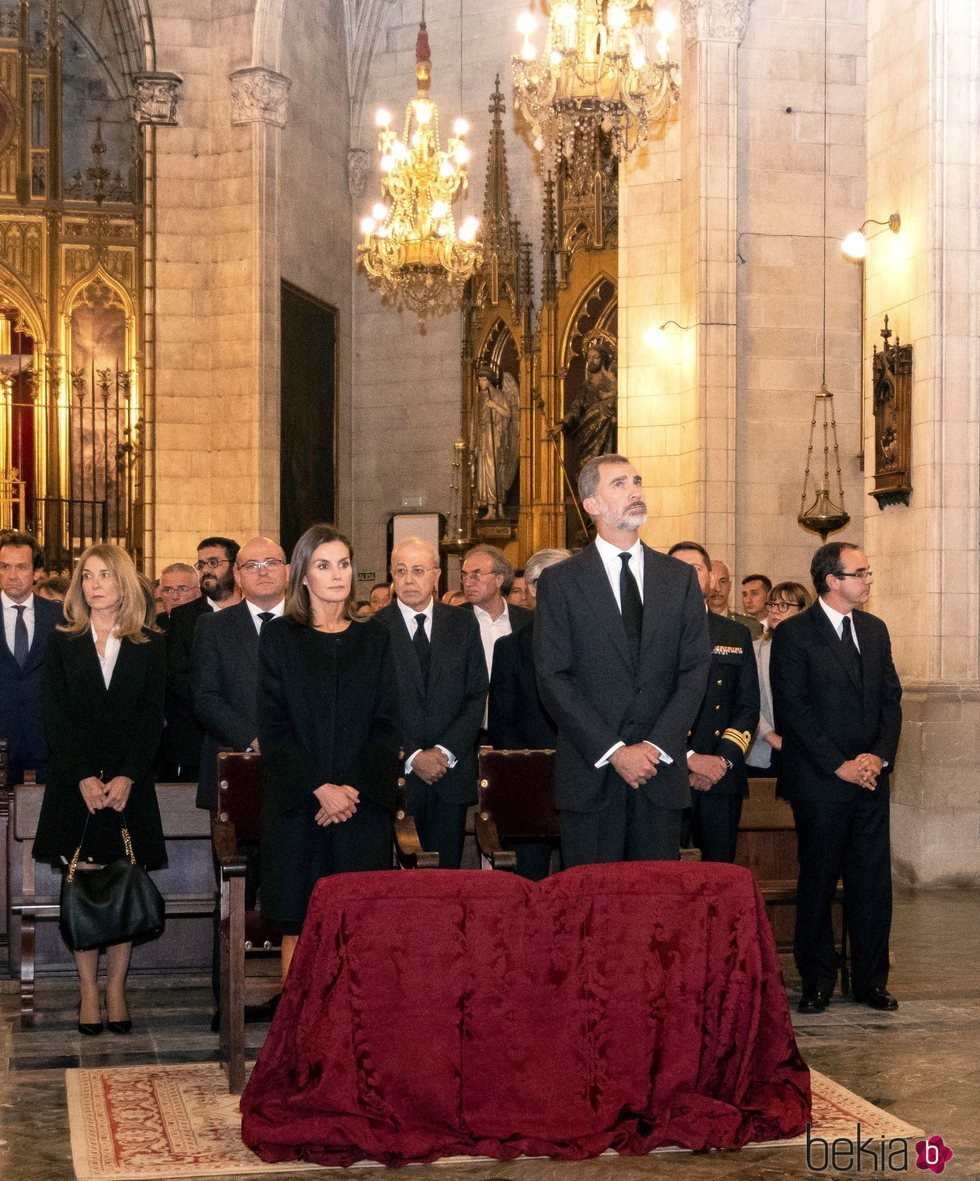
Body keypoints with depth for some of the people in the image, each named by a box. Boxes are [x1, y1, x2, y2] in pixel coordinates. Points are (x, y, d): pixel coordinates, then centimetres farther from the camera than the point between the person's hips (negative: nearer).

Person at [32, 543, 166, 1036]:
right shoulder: (63, 642, 7)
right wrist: (83, 778, -10)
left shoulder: (150, 644, 5)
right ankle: (88, 990, 6)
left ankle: (116, 990, 7)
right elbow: (57, 717, 1)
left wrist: (126, 778, -11)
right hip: (75, 783, 0)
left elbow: (152, 717, 0)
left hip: (131, 783, 0)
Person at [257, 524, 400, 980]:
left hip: (363, 805, 2)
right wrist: (320, 788, -12)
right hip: (296, 806, -1)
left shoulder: (374, 638, 12)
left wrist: (353, 789, -9)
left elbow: (386, 725, 6)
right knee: (298, 926, -2)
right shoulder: (279, 637, 5)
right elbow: (273, 728, -2)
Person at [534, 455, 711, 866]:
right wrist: (613, 751, -12)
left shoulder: (680, 579, 11)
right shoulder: (560, 582, 2)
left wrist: (656, 747, -8)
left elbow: (694, 670, 5)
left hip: (661, 771, 2)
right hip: (590, 774, -2)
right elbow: (553, 679, -4)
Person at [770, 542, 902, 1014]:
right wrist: (839, 765, -13)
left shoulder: (874, 630, 13)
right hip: (820, 781, -5)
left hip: (870, 779, 5)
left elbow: (891, 698, 13)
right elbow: (793, 711, -10)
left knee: (873, 883, 6)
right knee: (818, 883, 4)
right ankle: (817, 982, 15)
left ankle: (870, 979, 17)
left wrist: (880, 755, -3)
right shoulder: (793, 634, -6)